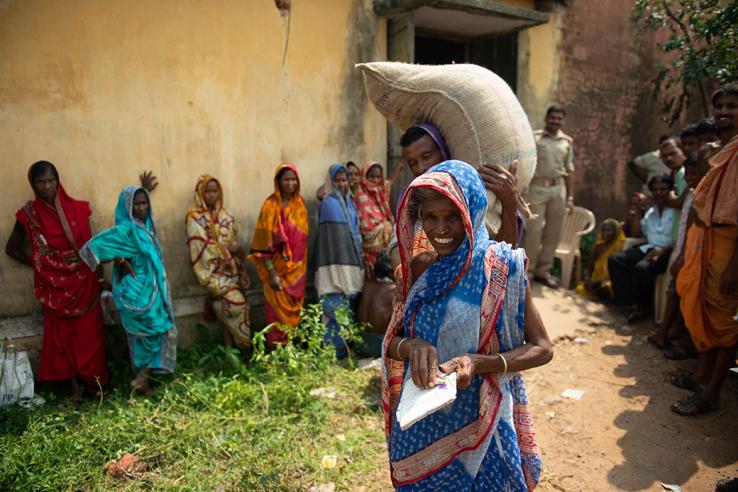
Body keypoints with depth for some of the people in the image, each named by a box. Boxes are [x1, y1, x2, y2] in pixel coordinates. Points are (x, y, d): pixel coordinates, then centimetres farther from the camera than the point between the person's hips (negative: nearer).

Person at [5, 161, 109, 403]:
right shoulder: (28, 214, -4)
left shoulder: (77, 209, -1)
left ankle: (92, 380, 19)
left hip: (83, 282, 1)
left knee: (89, 332, 5)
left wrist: (99, 275, 5)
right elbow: (11, 249, 8)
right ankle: (74, 385, 18)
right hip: (55, 286, -1)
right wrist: (37, 264, -1)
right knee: (63, 334, 7)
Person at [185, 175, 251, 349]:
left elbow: (234, 241, 11)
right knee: (235, 302, -17)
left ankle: (230, 347, 7)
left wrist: (237, 249, -8)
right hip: (212, 270, -5)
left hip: (230, 268, 5)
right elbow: (203, 246, -12)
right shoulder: (194, 217, -4)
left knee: (227, 308, 0)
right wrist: (228, 247, -10)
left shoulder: (224, 215, 13)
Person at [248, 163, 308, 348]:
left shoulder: (300, 204, 7)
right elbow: (264, 243, -13)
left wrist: (302, 268, 10)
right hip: (278, 268, -5)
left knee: (294, 310, 12)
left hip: (297, 268, 5)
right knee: (277, 312, 2)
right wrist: (271, 273, -18)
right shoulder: (270, 206, -10)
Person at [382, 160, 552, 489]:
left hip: (477, 422, -4)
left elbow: (541, 349, -11)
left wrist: (479, 363, -26)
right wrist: (411, 346, -21)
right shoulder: (419, 268, -1)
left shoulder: (500, 266, -14)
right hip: (419, 422, 4)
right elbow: (392, 341, 2)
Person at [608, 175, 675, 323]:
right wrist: (636, 213, 10)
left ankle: (643, 307, -10)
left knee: (642, 267, -35)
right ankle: (630, 302, -11)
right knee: (615, 259, -10)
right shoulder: (650, 212, 20)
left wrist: (662, 251, -25)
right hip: (648, 248, 8)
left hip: (666, 252, -8)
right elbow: (638, 234, 20)